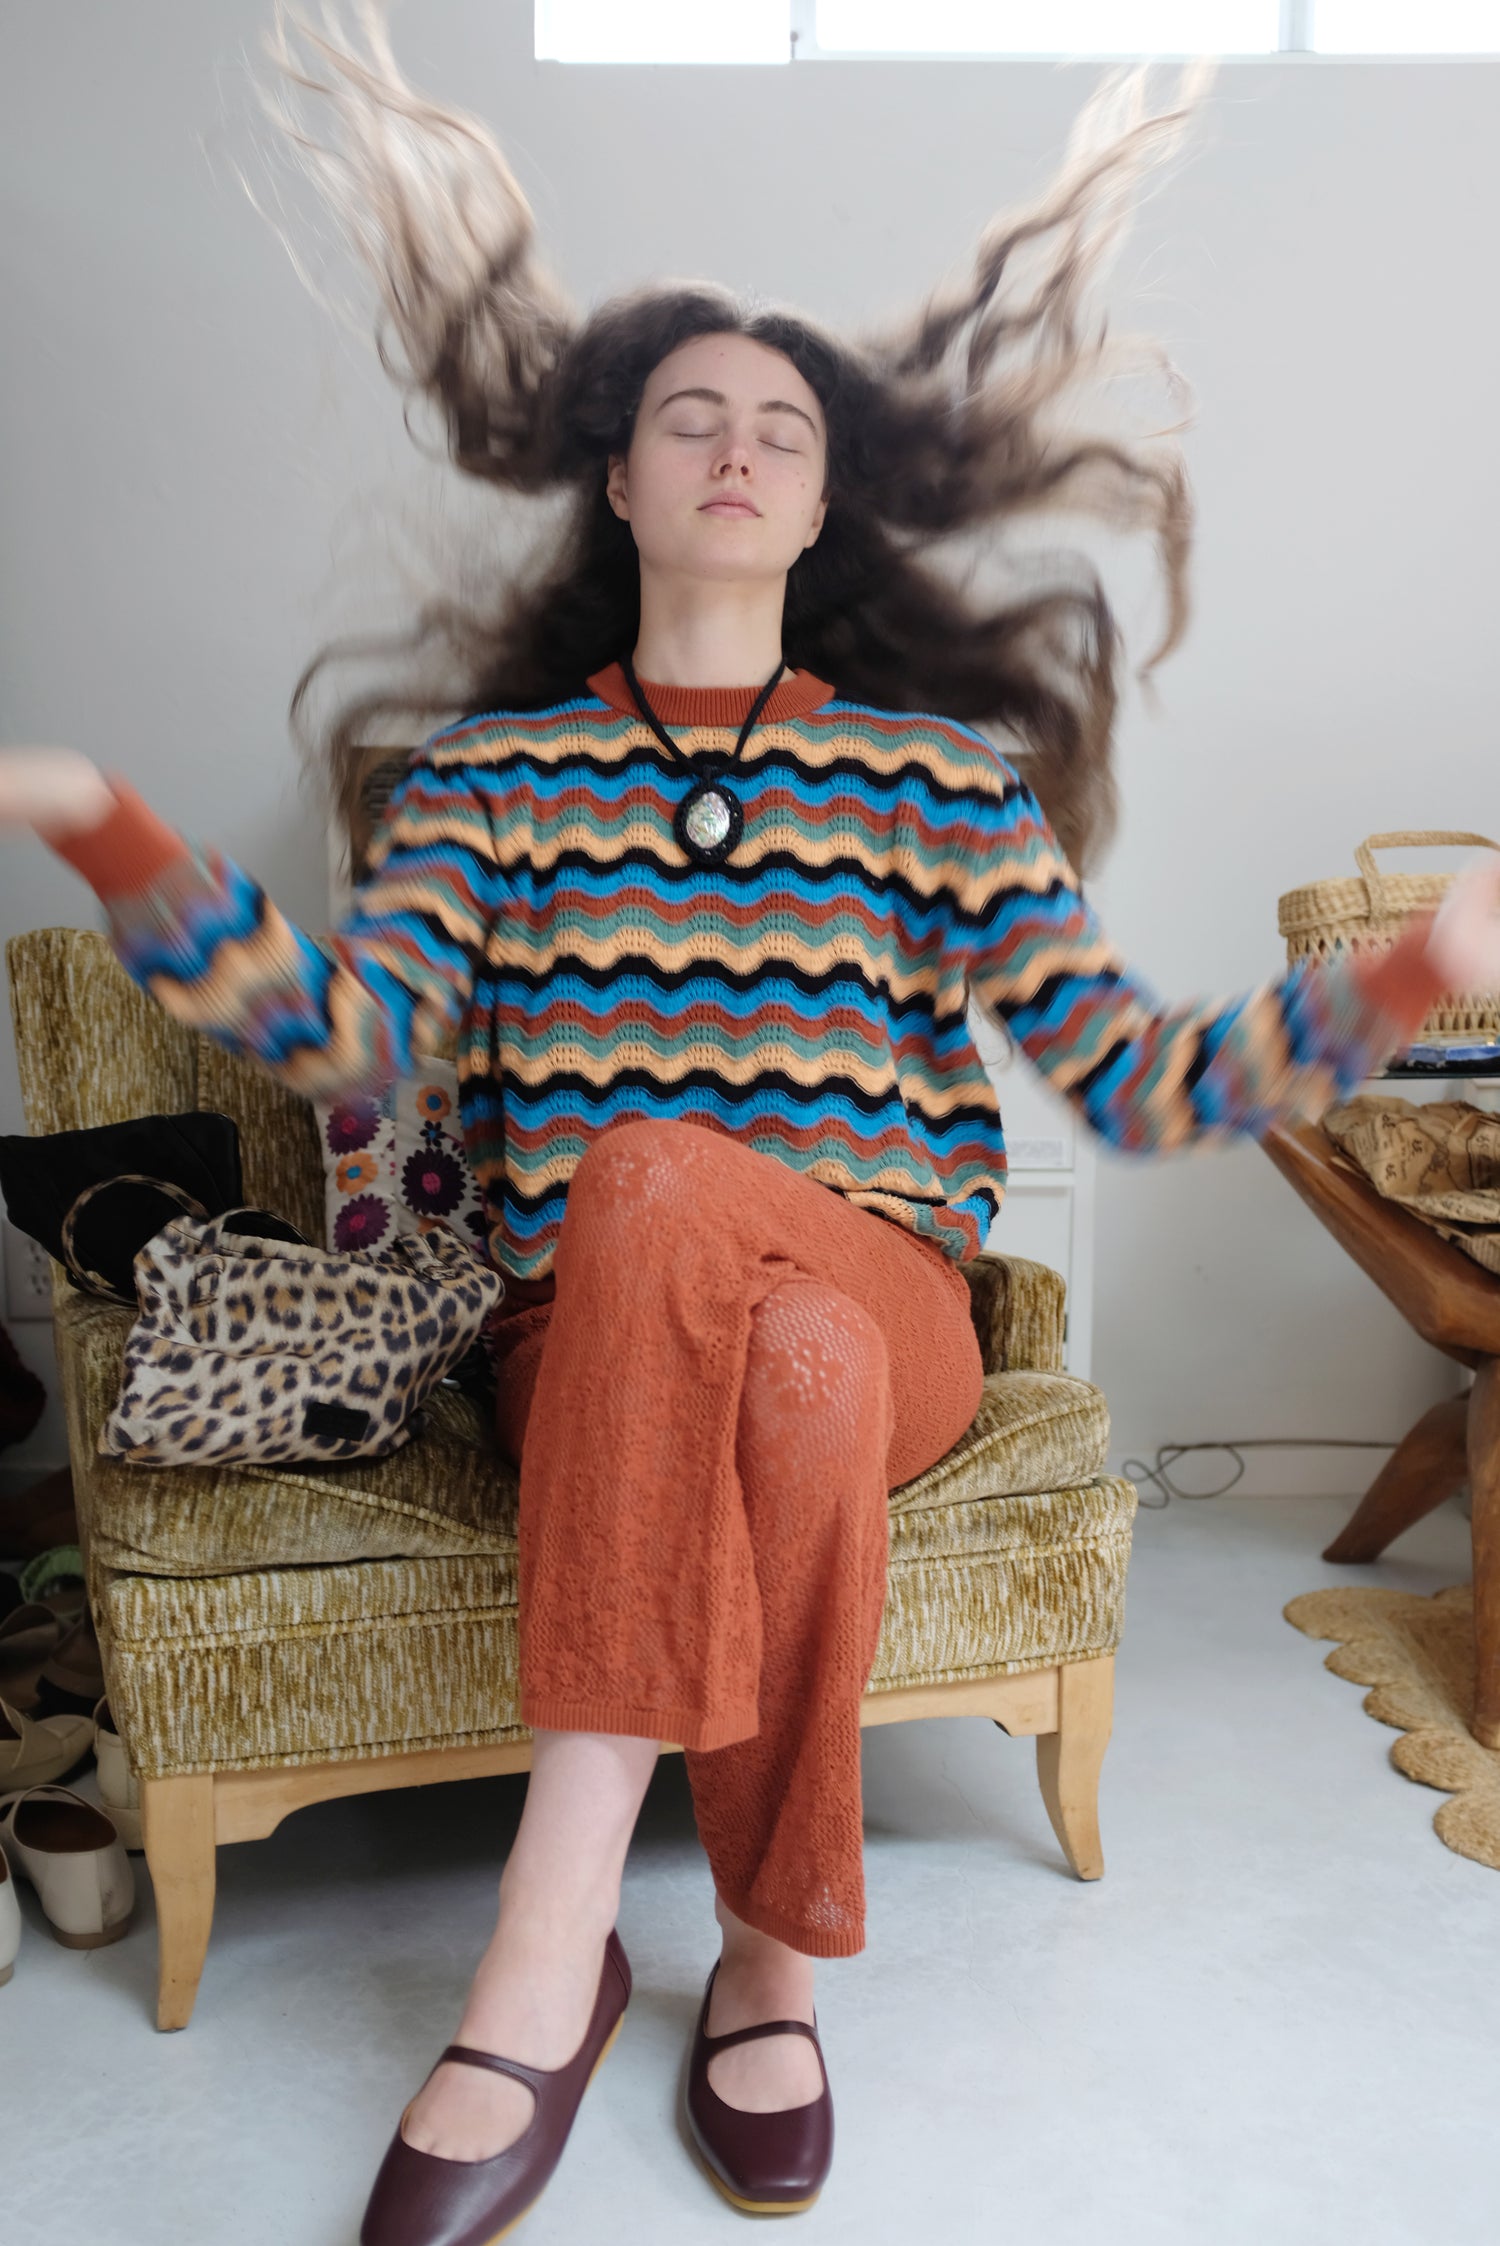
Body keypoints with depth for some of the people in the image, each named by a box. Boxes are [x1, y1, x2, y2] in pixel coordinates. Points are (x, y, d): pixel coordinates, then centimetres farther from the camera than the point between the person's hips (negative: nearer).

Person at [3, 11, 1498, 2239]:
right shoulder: (497, 764, 11)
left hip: (885, 1296, 1)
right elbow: (348, 1028, -5)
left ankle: (551, 1946, -22)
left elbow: (1134, 1079, 3)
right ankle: (777, 1961, -17)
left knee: (655, 1177, -35)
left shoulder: (937, 772, 10)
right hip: (594, 1331, 0)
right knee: (800, 1382, -36)